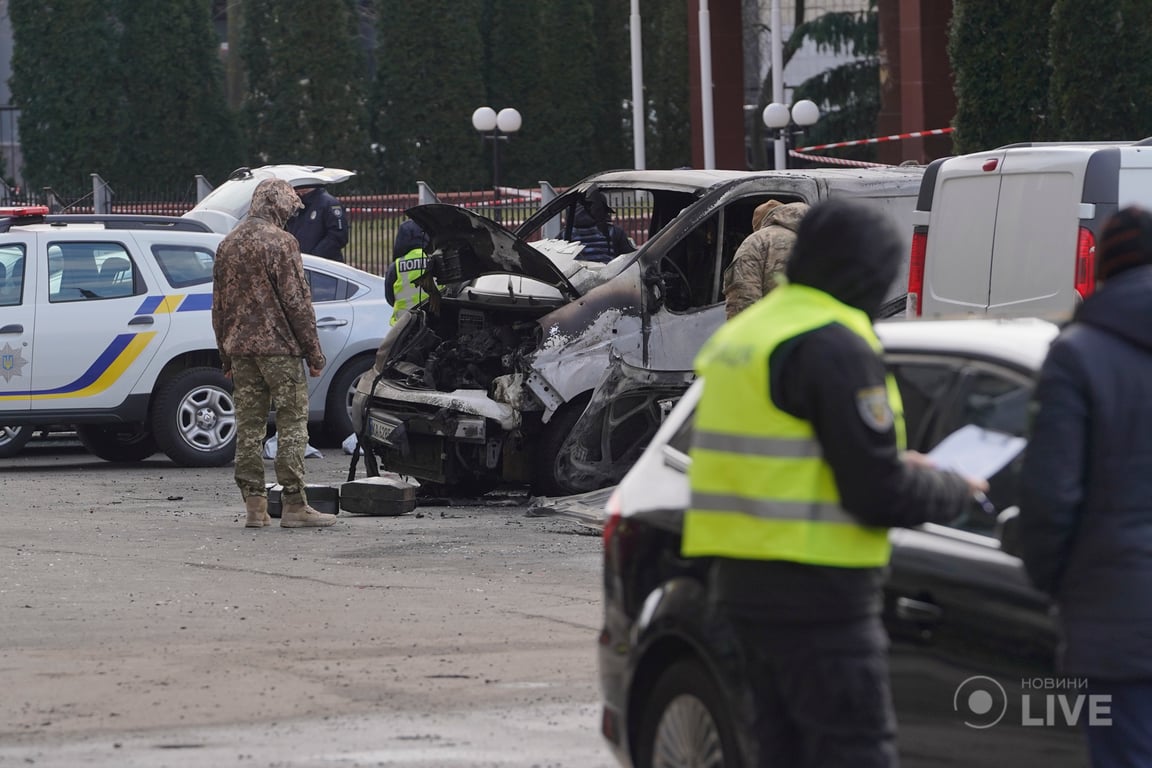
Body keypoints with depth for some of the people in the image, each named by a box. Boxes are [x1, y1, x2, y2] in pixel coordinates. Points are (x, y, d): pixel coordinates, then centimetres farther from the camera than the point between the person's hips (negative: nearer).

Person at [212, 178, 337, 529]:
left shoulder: (228, 245, 13)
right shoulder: (280, 242, -10)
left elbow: (219, 305, 17)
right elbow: (297, 302, -12)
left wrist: (226, 355, 23)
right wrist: (313, 352, -7)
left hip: (241, 349, 7)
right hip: (279, 347, -7)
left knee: (248, 426, 7)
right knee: (292, 424, -3)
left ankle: (254, 506, 7)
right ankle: (294, 506, -5)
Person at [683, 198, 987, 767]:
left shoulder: (744, 332, 15)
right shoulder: (835, 347, -15)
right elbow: (879, 495, -17)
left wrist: (895, 461, 19)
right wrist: (955, 491, 2)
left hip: (741, 584, 9)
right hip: (817, 593, -9)